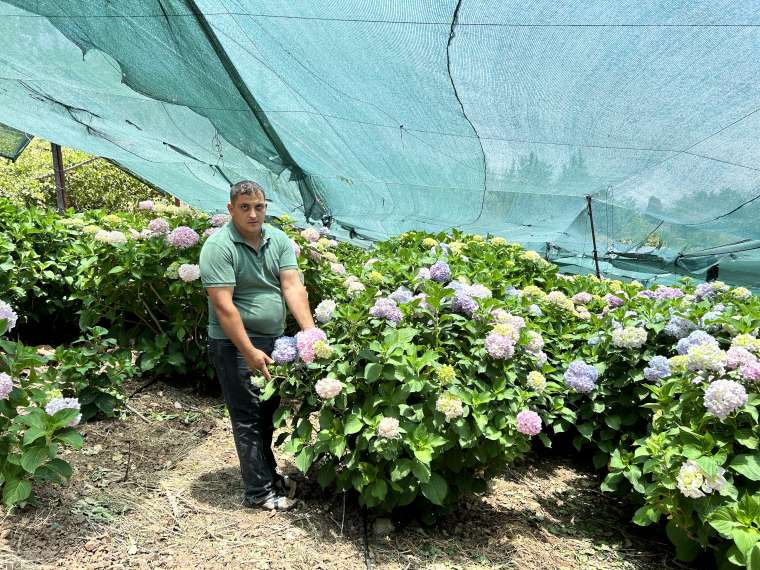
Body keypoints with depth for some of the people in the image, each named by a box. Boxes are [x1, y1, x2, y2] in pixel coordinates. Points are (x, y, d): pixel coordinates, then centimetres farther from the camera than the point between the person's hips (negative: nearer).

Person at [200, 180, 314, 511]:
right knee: (248, 418, 1)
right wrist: (250, 352, -23)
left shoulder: (278, 240, 3)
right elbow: (223, 305, -21)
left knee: (268, 413, 18)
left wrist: (310, 332, -15)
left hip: (274, 339, 7)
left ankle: (268, 473, 36)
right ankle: (259, 491, 14)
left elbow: (293, 287, -4)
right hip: (235, 344, -6)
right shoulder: (219, 246, -16)